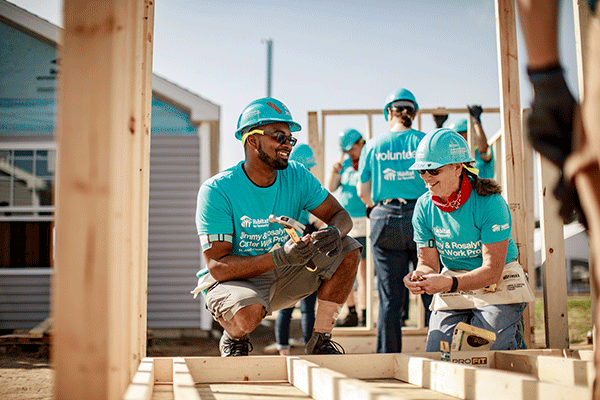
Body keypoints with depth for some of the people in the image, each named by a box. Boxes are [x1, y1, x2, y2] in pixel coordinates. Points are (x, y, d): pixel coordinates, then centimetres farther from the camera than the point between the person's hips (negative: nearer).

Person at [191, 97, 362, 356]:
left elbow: (341, 215, 1)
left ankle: (320, 341, -2)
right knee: (247, 312, -39)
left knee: (348, 250, -11)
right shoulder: (217, 191, -20)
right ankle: (233, 340, 0)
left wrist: (334, 233, -27)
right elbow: (217, 267, -25)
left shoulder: (297, 177, -5)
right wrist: (279, 256, -39)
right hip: (232, 281, -5)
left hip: (282, 279, 5)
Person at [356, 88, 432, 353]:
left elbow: (362, 192, 9)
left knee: (390, 297, 3)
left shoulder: (373, 146, 5)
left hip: (385, 220, 1)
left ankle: (388, 358, 5)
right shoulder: (424, 142, 2)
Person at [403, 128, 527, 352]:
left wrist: (450, 284, -39)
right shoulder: (424, 207, -5)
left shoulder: (489, 203, -21)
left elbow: (492, 270, -23)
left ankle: (514, 335, 13)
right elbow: (429, 263, -1)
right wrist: (420, 276, -27)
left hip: (498, 286, -4)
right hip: (454, 289, 4)